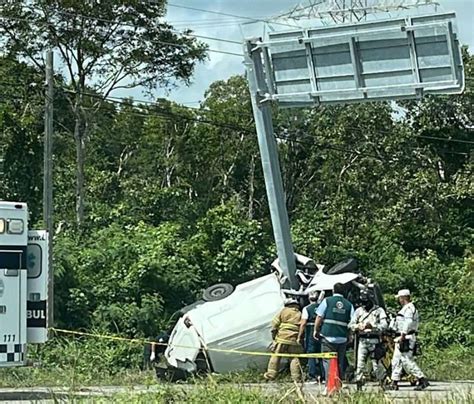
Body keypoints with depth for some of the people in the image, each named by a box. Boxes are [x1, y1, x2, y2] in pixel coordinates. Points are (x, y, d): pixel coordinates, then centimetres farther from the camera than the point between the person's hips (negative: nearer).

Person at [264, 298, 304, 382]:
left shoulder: (284, 311, 6)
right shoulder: (300, 314, 12)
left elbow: (275, 323, 1)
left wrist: (273, 333, 8)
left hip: (281, 338, -1)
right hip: (294, 340, 2)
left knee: (275, 356, 4)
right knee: (294, 358, 5)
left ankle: (271, 375, 2)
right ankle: (297, 377, 1)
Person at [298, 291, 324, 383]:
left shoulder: (307, 309, -5)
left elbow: (303, 324, -9)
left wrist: (299, 336, -4)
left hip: (310, 334, -4)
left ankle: (312, 376, -1)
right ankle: (322, 376, 14)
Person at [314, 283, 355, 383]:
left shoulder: (327, 301, 0)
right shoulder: (349, 304, 7)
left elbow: (319, 318, -1)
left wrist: (316, 330, 9)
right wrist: (349, 337, 14)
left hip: (328, 336, -3)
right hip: (342, 338, 3)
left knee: (327, 361, -1)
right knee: (340, 362, 12)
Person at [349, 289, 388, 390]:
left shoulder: (379, 310, 3)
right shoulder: (359, 311, 12)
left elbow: (384, 325, -8)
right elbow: (350, 325, 7)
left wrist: (372, 326, -23)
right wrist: (357, 326, -15)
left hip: (374, 341, -2)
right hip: (362, 340, 2)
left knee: (376, 364, 0)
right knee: (360, 363, -5)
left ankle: (382, 382, 19)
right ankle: (359, 384, -1)